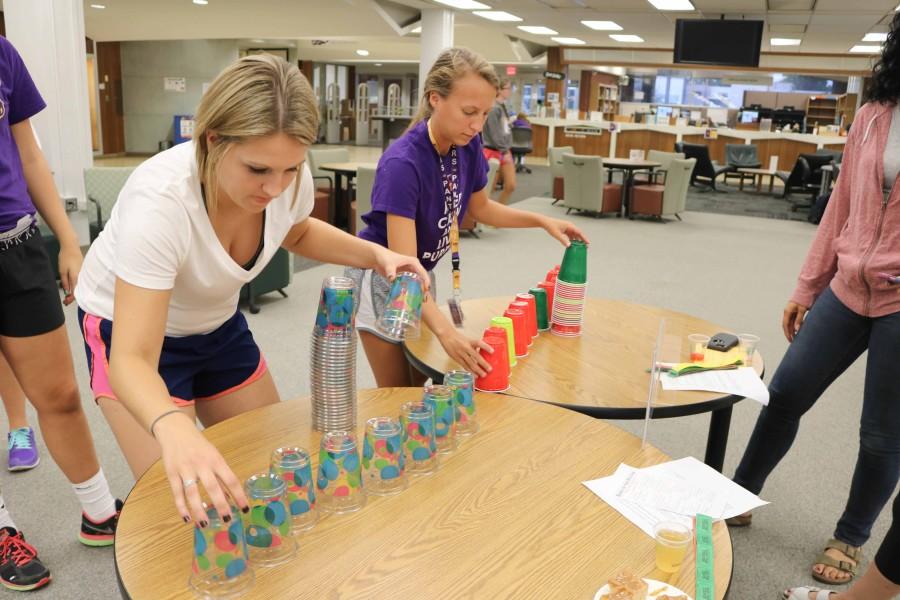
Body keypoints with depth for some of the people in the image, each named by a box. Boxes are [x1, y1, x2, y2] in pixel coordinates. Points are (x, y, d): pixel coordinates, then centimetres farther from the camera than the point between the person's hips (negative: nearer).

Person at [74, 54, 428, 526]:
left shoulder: (290, 180, -23)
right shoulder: (159, 202, -39)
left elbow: (298, 233, 3)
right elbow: (131, 359, -41)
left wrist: (374, 254, -14)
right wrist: (173, 428, -63)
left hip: (217, 323, 5)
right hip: (131, 328, -5)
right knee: (181, 501, -12)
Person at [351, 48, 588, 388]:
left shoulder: (468, 146, -13)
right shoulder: (402, 164, -33)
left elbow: (480, 208, 7)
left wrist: (543, 221, -4)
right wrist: (445, 331, -51)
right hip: (383, 280, -6)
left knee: (418, 387, 18)